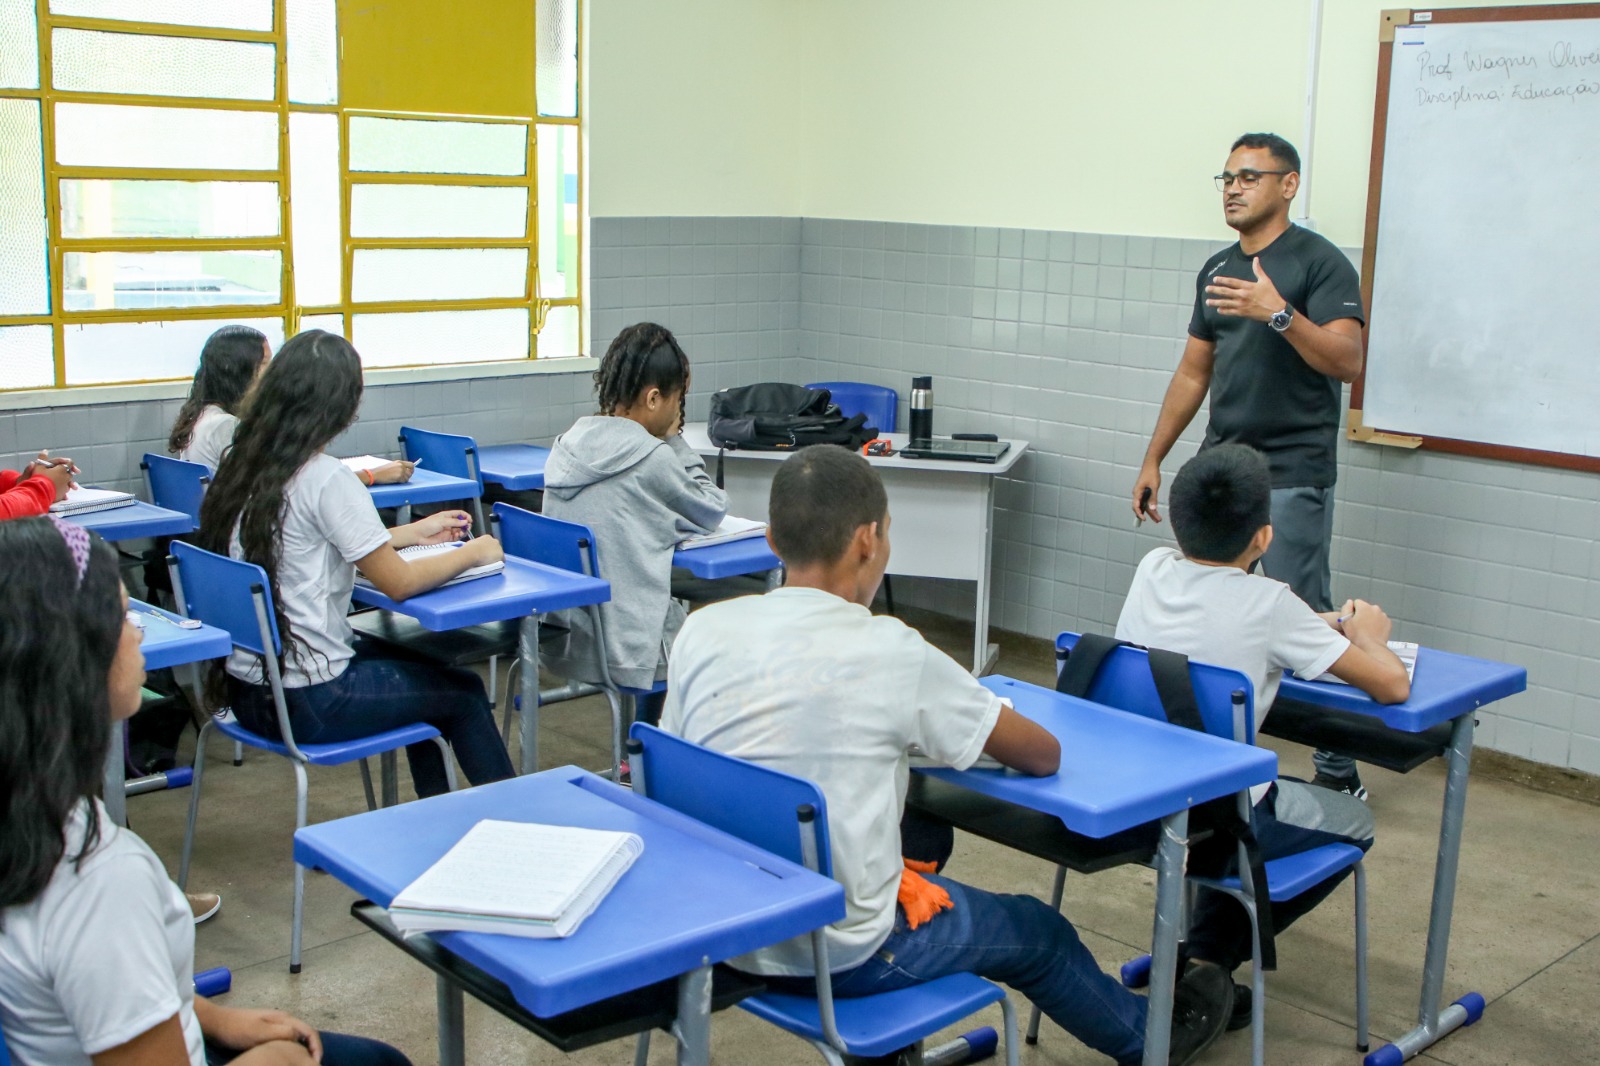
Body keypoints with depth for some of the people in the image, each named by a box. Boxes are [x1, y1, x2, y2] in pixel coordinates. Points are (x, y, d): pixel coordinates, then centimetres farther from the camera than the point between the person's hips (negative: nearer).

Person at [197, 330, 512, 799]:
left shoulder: (243, 467, 3)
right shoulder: (327, 480, -21)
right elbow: (399, 583, -17)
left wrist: (413, 533, 21)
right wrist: (474, 552, -1)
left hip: (244, 687, 8)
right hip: (308, 703, -8)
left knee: (416, 664, 28)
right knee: (464, 693, 14)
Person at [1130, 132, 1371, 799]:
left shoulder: (1319, 262, -6)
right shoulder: (1217, 270, 16)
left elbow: (1346, 360, -17)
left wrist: (1278, 313, -30)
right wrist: (1152, 460, 17)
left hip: (1292, 477, -7)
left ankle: (1338, 772, 5)